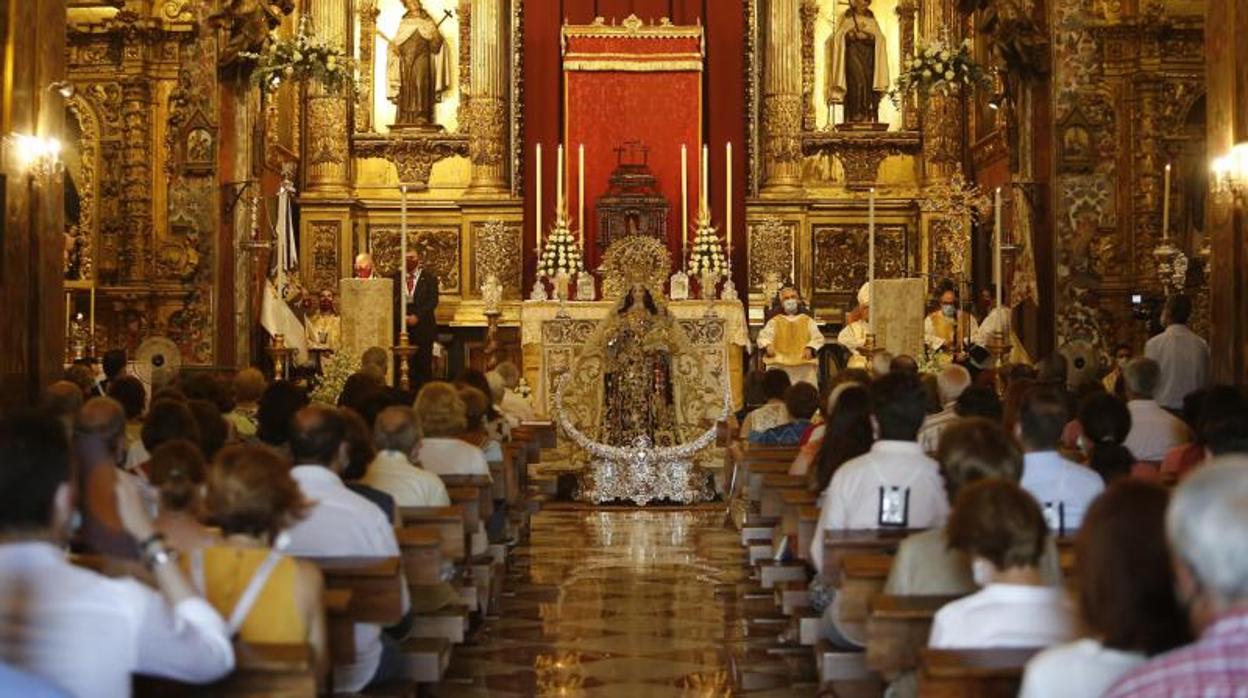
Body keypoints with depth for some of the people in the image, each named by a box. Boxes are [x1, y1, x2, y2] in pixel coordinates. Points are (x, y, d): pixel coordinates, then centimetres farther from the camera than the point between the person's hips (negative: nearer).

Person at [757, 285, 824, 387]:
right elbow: (763, 337, 6)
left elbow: (818, 338, 8)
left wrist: (810, 348, -12)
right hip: (779, 364, -1)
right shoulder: (774, 321, 15)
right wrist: (767, 346, -16)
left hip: (804, 364, 1)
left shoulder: (808, 320, 16)